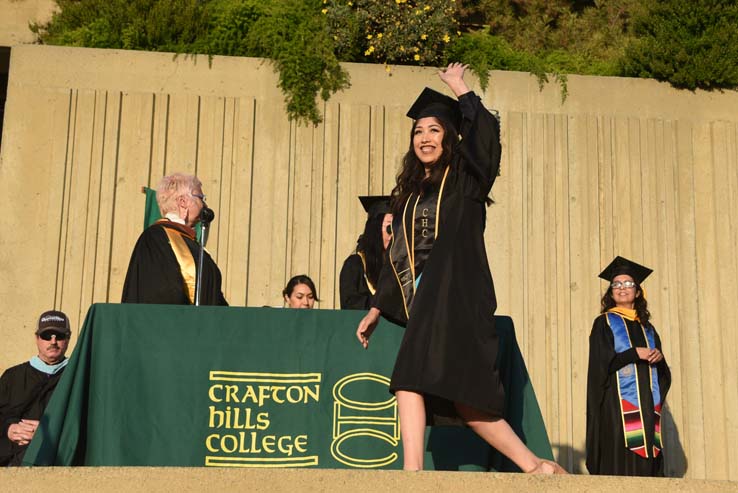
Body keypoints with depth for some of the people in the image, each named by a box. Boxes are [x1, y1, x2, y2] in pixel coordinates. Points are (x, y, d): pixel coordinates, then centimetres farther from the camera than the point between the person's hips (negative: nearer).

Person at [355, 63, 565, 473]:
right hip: (422, 301, 6)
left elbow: (484, 131, -12)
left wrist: (460, 88, 3)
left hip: (455, 296, -6)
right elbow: (398, 256, 25)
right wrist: (377, 308, 22)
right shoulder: (409, 191, 23)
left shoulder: (465, 178, 7)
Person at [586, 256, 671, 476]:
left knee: (646, 464, -1)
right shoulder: (604, 323, 4)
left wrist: (659, 358, -4)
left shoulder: (646, 327, 19)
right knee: (620, 461, -13)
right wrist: (635, 353, -13)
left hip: (647, 405, 5)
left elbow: (662, 374, 17)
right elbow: (601, 363, -8)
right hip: (618, 403, -5)